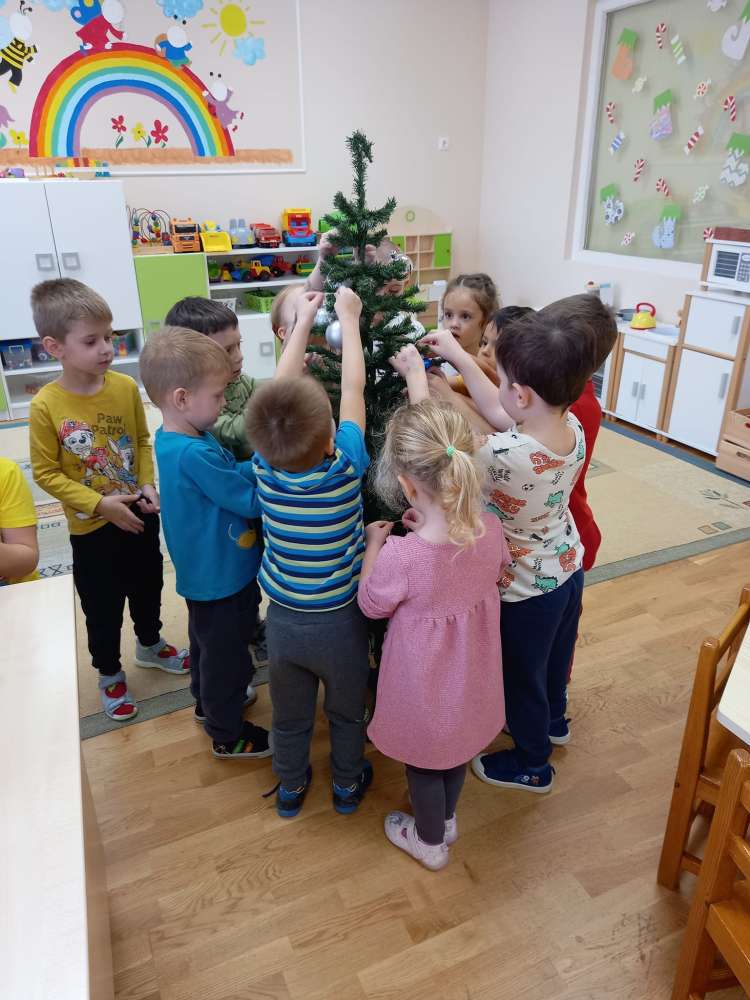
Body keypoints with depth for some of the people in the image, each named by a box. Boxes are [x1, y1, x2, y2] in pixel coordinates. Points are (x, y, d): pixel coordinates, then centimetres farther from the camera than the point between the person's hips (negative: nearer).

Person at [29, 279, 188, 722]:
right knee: (103, 608, 13)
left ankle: (151, 644, 51)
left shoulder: (126, 386, -10)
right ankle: (110, 674, 38)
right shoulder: (47, 405, -19)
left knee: (148, 586, 23)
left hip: (140, 516, 3)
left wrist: (149, 485, -12)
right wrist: (101, 504, -20)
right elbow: (47, 473, -13)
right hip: (92, 528, -3)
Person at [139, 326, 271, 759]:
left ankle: (209, 700, 53)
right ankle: (227, 734, 32)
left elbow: (232, 476, 5)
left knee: (208, 642, 29)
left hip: (206, 573, 10)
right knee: (227, 652, 11)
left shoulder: (178, 438, -2)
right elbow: (251, 501, -25)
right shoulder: (193, 455, -33)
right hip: (222, 577, -10)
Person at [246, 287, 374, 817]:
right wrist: (348, 317, -1)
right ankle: (348, 784, 46)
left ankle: (290, 786, 47)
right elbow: (353, 389, -13)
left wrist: (303, 321, 5)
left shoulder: (266, 466, -19)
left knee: (290, 715, 23)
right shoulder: (346, 467, -26)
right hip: (341, 620, -2)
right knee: (348, 710, 23)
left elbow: (280, 390, -6)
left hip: (283, 619, 3)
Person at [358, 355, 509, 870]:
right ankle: (446, 818, 59)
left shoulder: (401, 556, -37)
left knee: (424, 759, 24)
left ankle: (430, 842, 50)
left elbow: (371, 605, -16)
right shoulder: (491, 528, -21)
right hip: (471, 673, 5)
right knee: (457, 747, 31)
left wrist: (374, 544, -3)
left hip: (425, 683, -5)